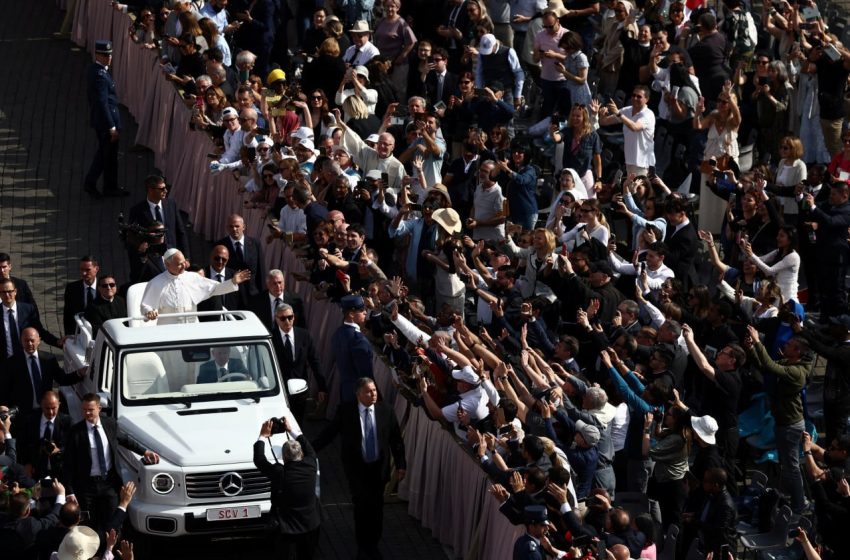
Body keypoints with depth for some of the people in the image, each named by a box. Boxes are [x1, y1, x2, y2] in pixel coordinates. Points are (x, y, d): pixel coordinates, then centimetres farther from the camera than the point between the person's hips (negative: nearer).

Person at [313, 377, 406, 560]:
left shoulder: (385, 411, -3)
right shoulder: (346, 410, -8)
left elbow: (396, 439, 4)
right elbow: (329, 432, 0)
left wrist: (400, 465, 3)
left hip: (379, 468, 2)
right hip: (356, 467, -2)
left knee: (376, 506, 9)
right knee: (362, 504, -10)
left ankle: (373, 545, 25)